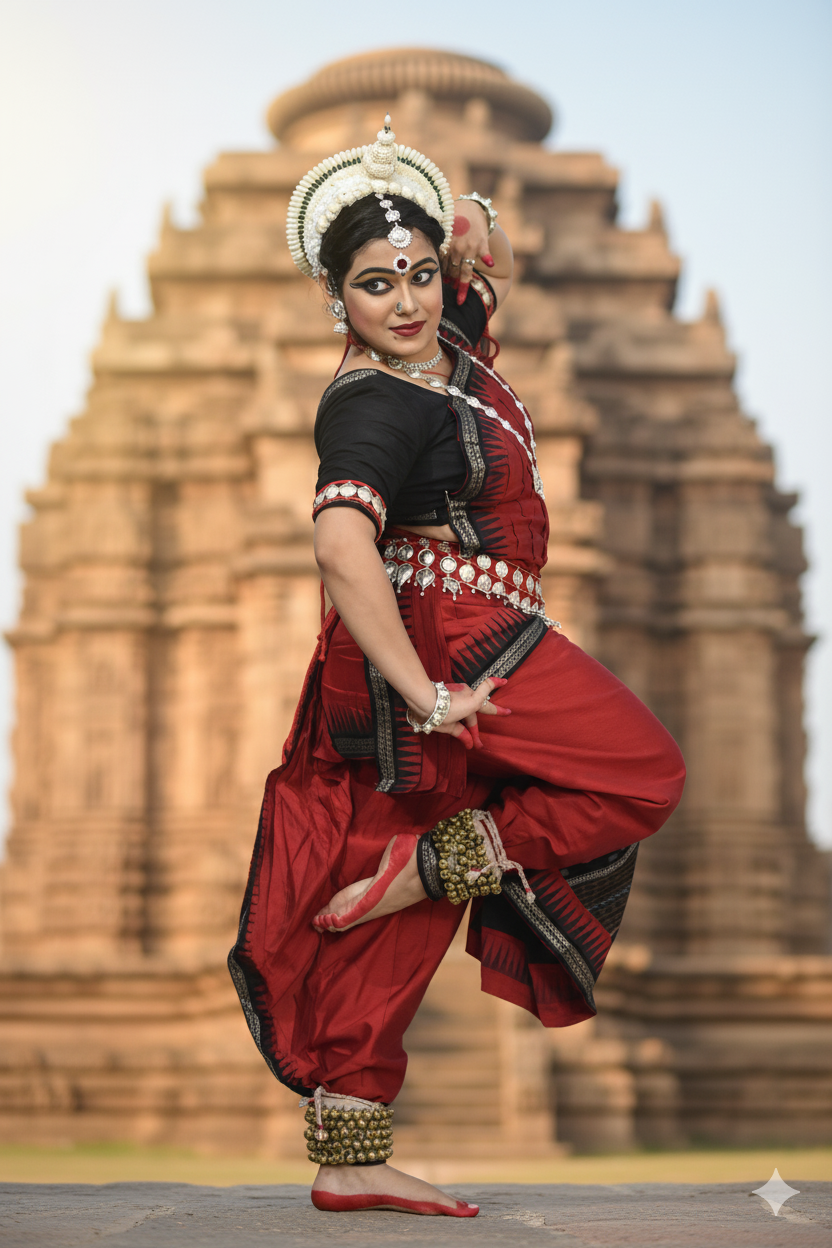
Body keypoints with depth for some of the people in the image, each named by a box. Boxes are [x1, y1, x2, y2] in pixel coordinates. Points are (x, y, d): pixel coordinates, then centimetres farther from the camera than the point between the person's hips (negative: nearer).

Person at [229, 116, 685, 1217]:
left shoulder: (444, 340, 8)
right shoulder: (375, 405, -20)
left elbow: (498, 272, 30)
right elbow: (342, 545, -35)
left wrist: (479, 225, 7)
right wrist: (426, 697, -33)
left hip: (461, 642, 9)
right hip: (449, 641, -9)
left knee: (386, 931, 7)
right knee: (644, 774, 3)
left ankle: (348, 1163, 11)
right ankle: (429, 863, -3)